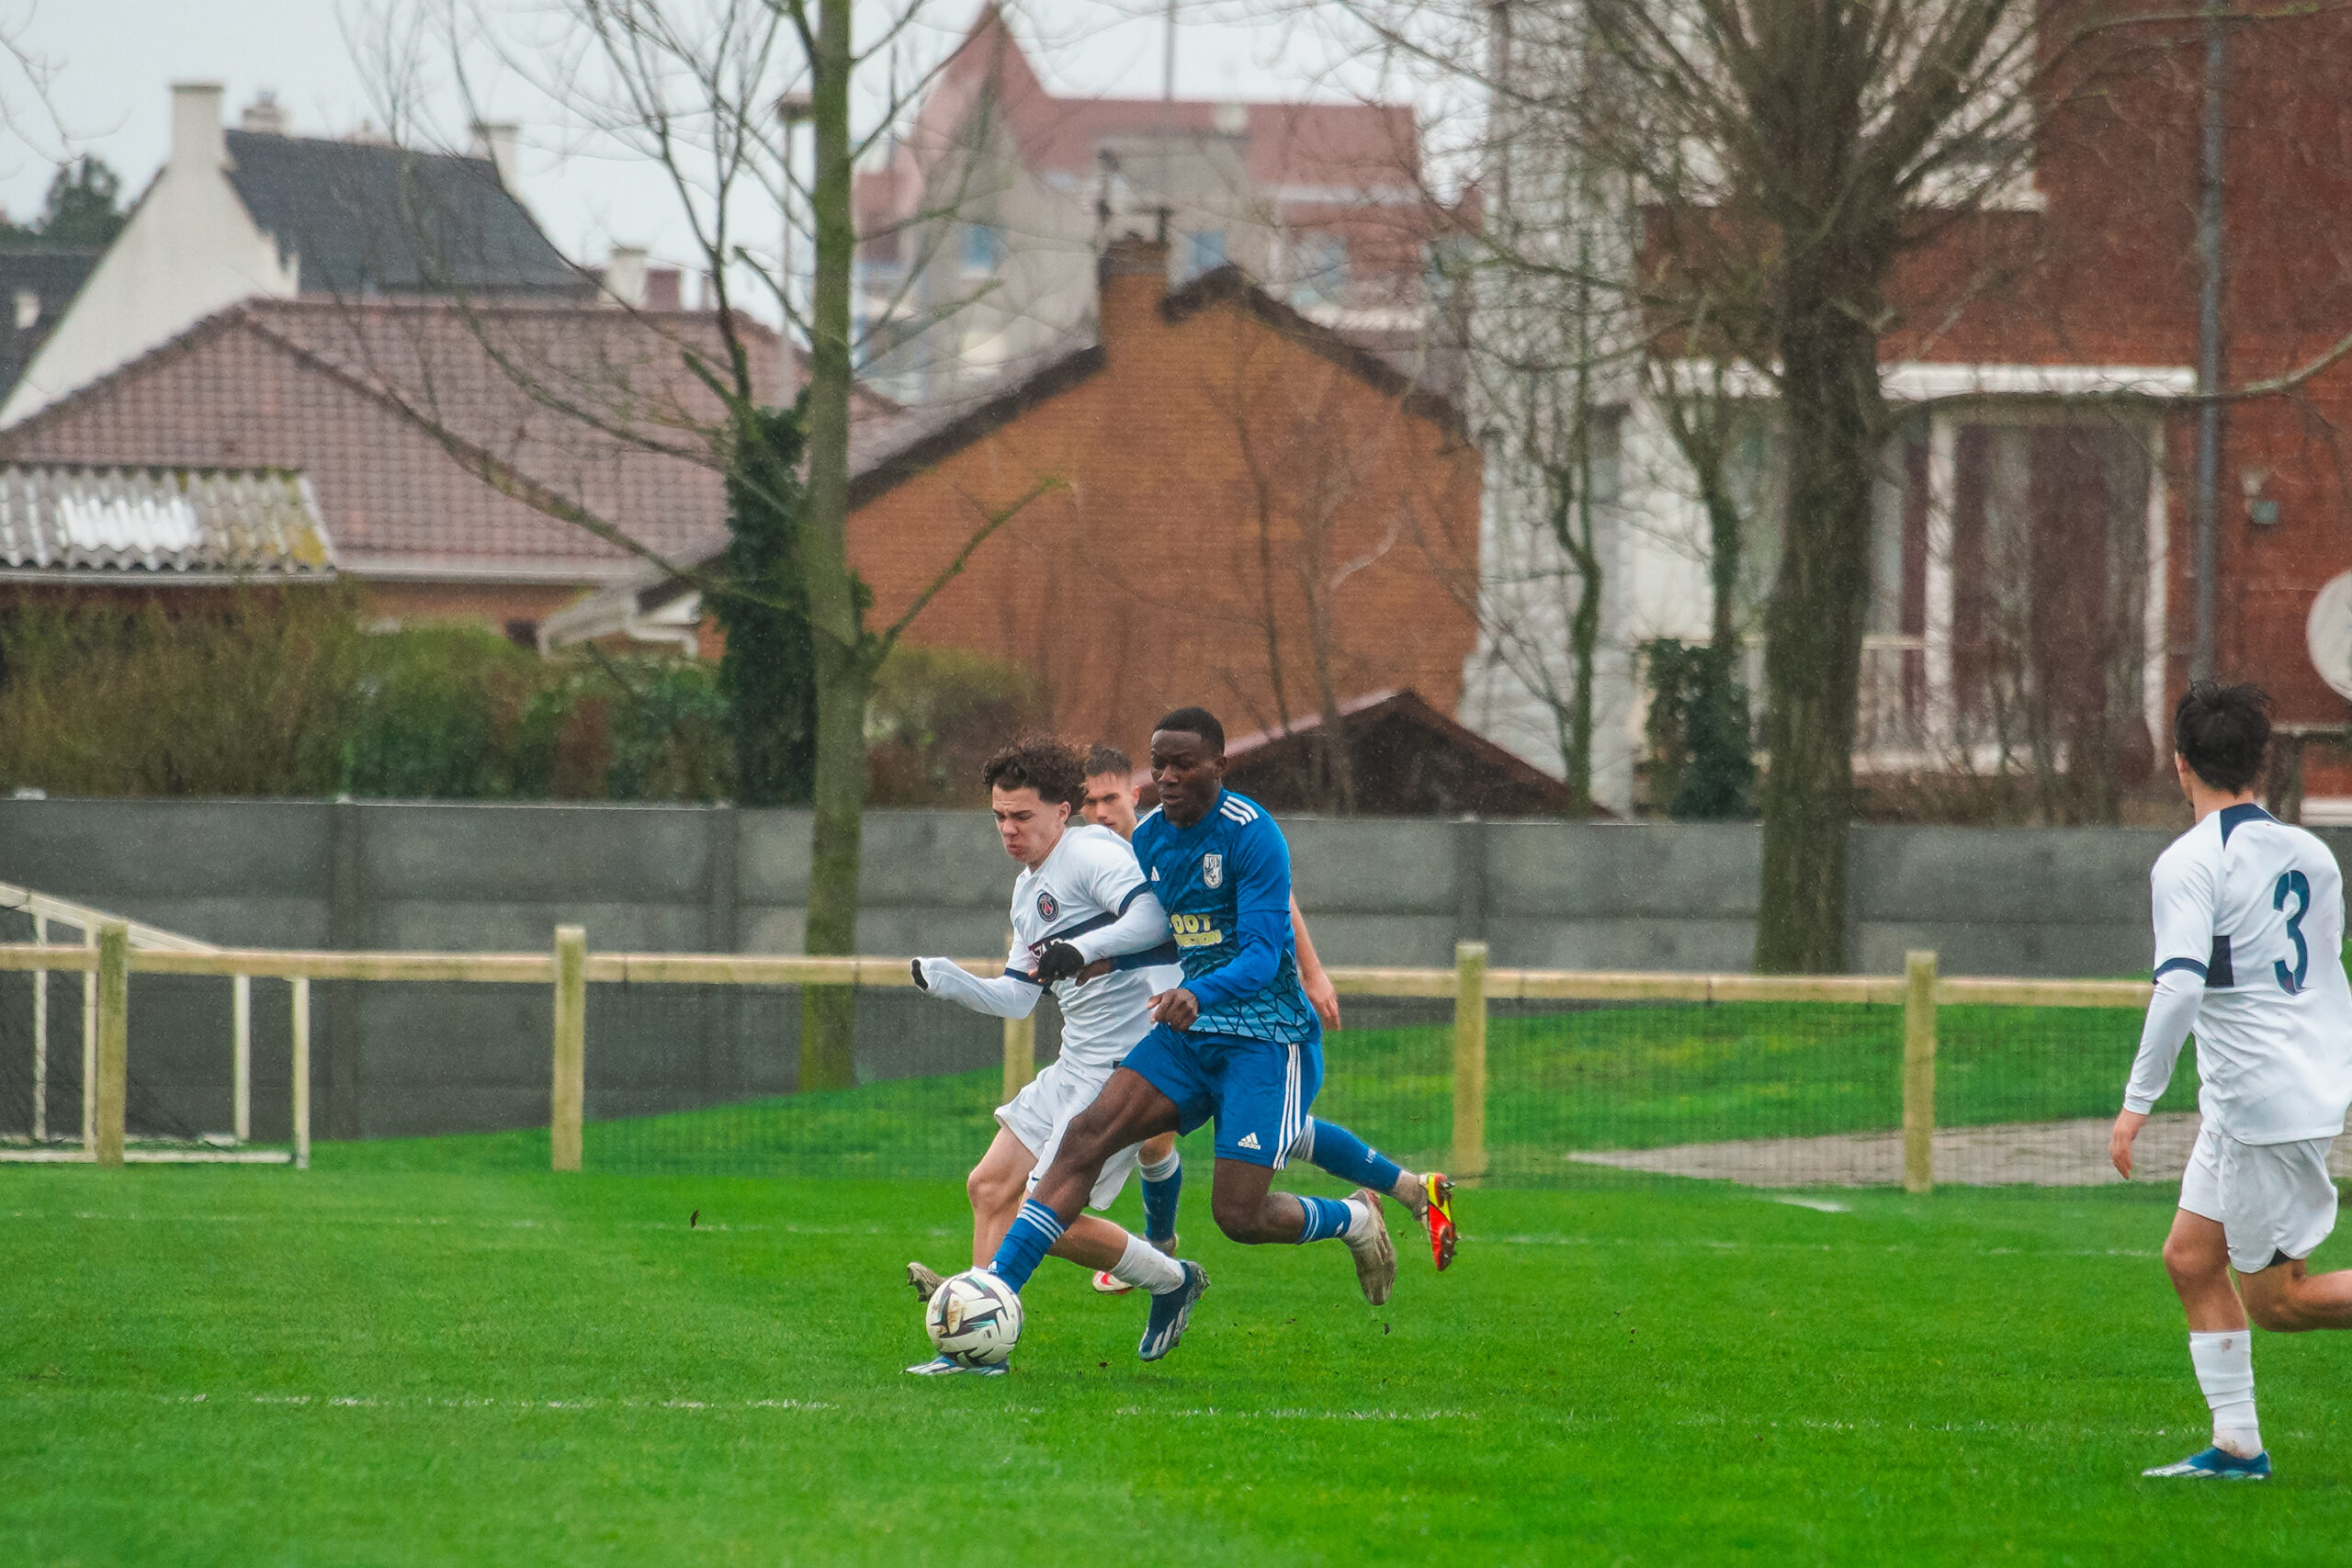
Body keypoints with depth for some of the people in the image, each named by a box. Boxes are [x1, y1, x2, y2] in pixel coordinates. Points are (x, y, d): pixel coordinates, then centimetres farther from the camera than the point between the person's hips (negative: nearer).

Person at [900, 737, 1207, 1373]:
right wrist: (948, 981, 7)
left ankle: (1170, 1280, 7)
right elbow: (1016, 998, 22)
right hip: (1077, 1066, 10)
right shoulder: (1027, 889, 19)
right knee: (990, 1187, 5)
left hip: (1125, 1064, -10)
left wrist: (1083, 949, -39)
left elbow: (1152, 917, -28)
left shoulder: (1091, 854, -12)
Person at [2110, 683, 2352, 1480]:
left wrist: (2138, 1101, -20)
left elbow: (2179, 987, -25)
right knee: (2191, 1258, 13)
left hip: (2265, 1105, -8)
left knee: (2275, 1299, 0)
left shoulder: (2190, 864, -15)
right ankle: (2236, 1445, 12)